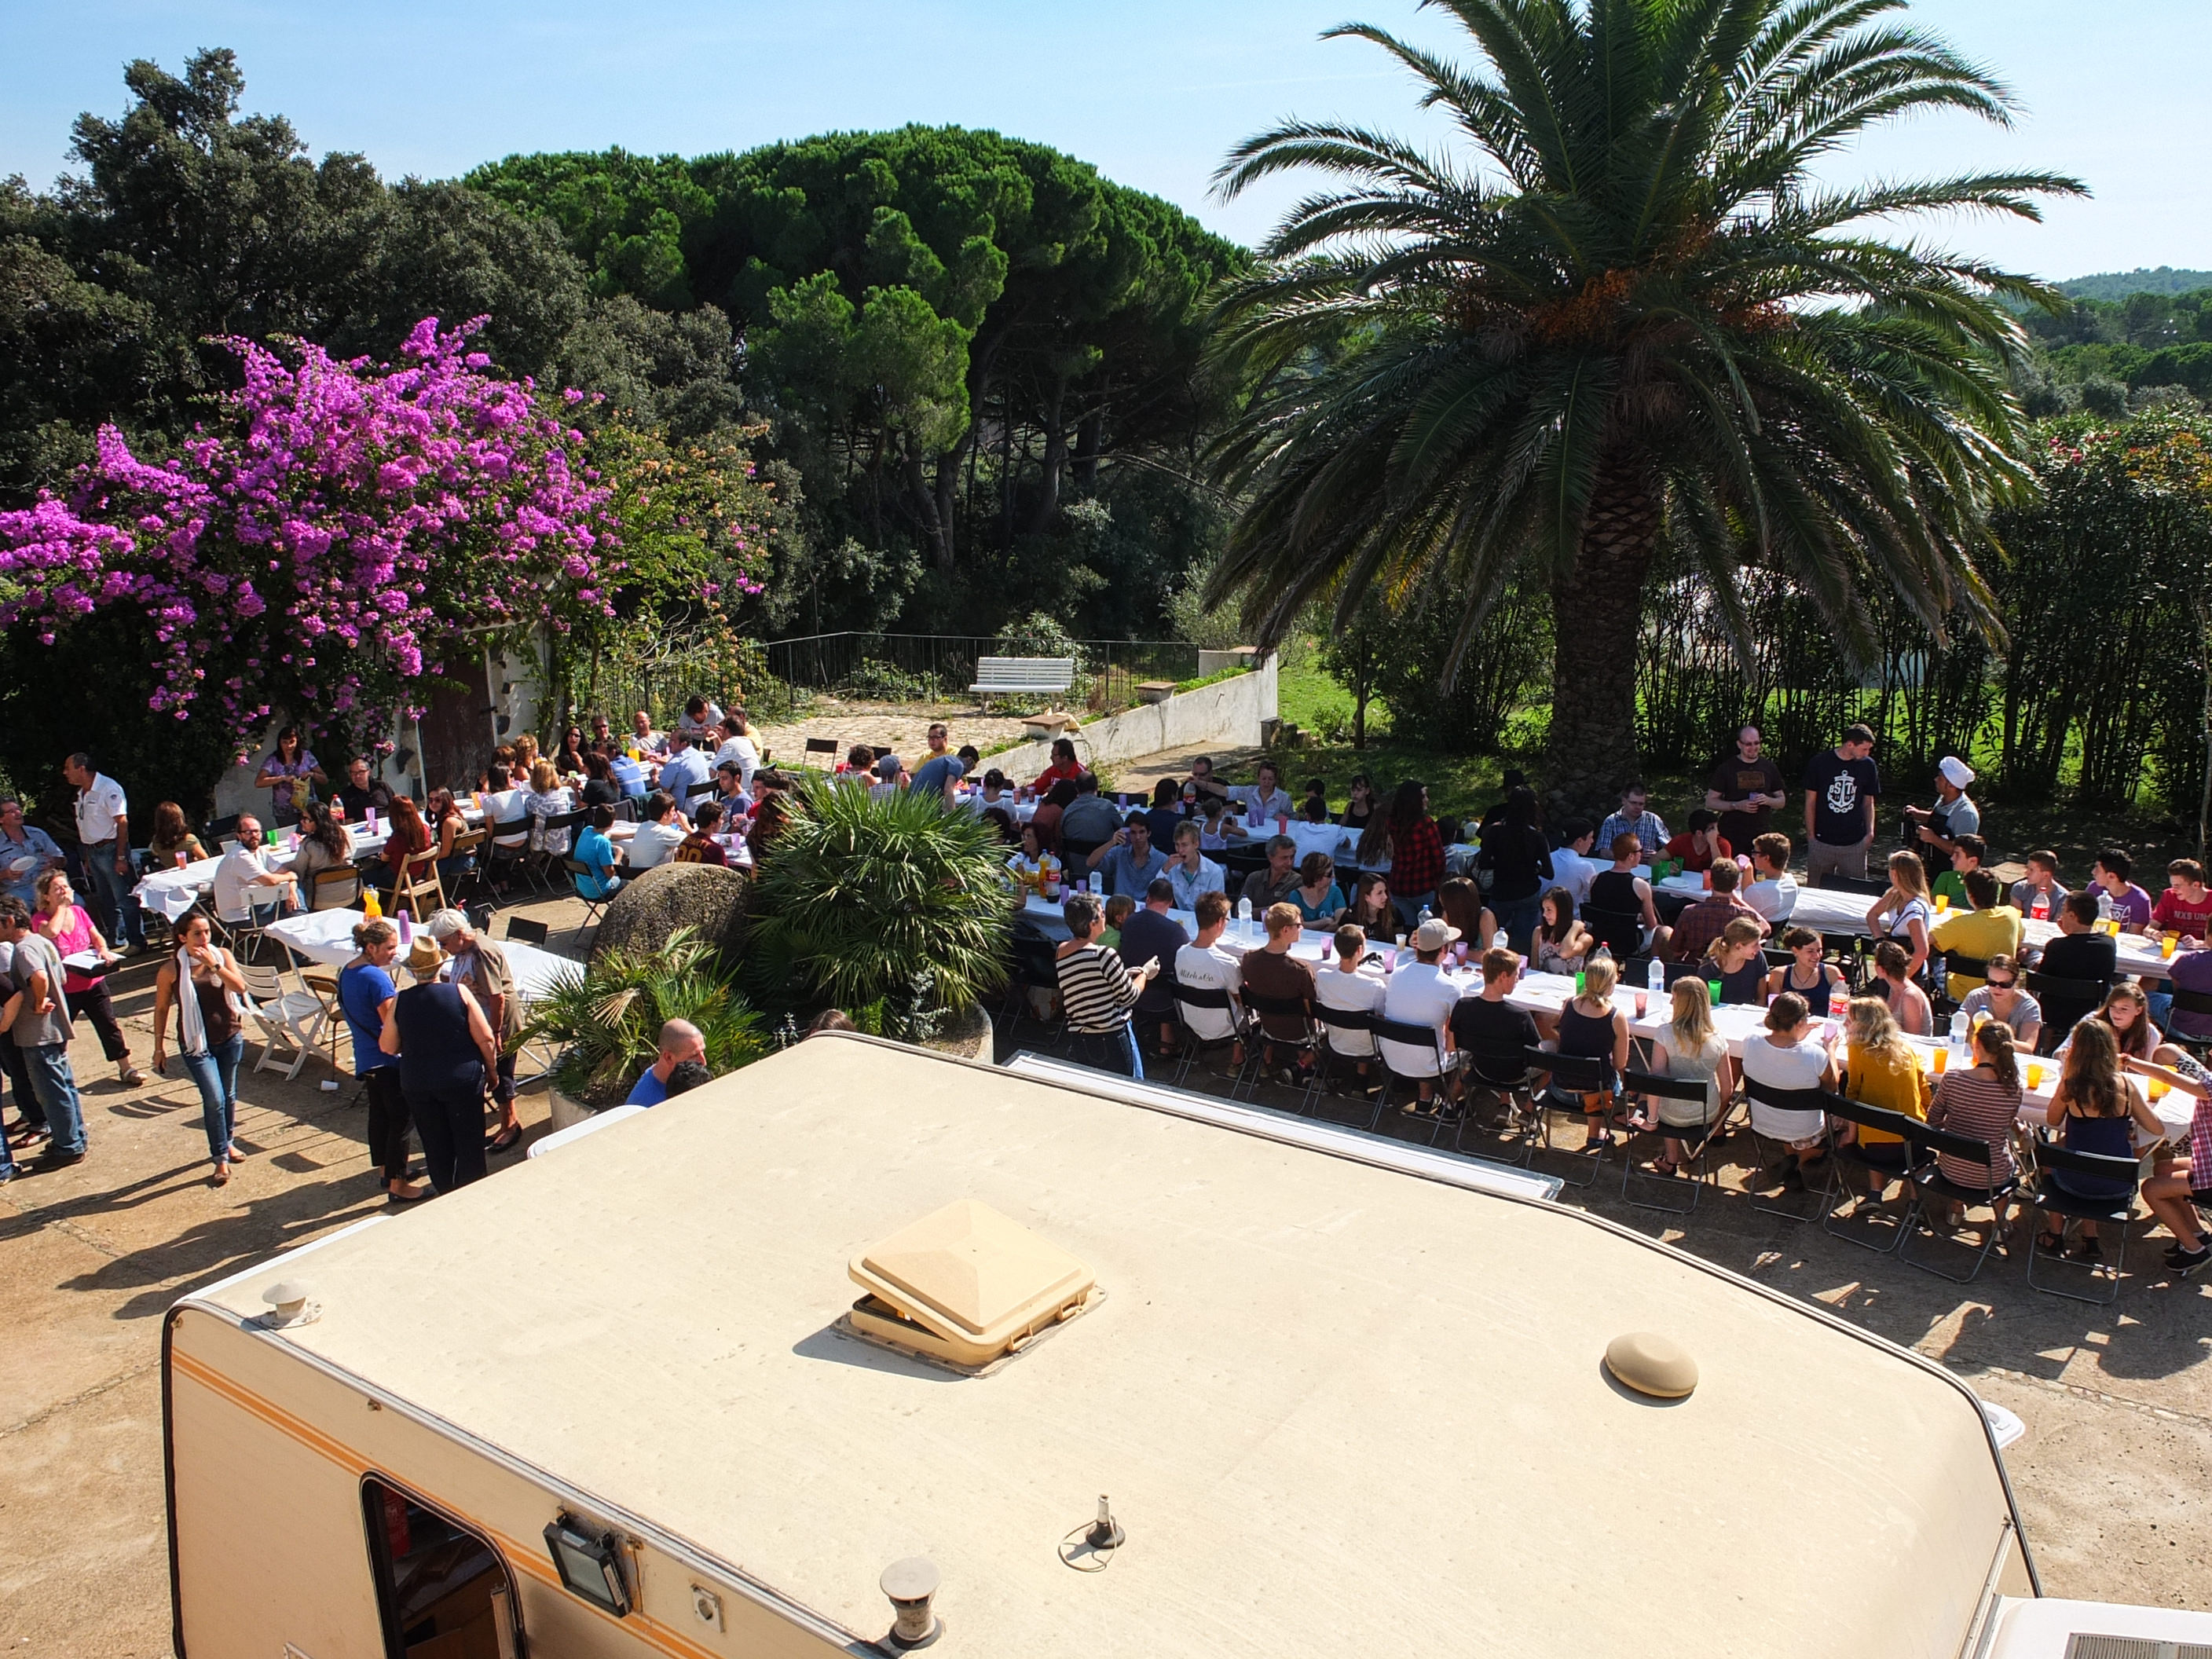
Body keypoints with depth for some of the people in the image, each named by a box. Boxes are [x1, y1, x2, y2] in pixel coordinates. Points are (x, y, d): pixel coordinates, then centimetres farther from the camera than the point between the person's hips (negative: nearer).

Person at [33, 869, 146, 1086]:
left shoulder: (79, 912, 3)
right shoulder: (40, 919, -11)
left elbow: (97, 937, 8)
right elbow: (52, 931, -33)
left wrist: (103, 950, -14)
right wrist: (62, 906, -20)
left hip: (93, 981, 4)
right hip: (64, 989, -4)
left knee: (109, 1026, 6)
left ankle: (125, 1068, 13)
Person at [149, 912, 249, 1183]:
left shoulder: (222, 955, -3)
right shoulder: (172, 970, -9)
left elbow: (240, 987, -14)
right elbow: (161, 1009, 1)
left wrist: (213, 965, -23)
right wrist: (159, 1047, 3)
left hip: (230, 1037, 3)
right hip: (197, 1043, -3)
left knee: (229, 1095, 17)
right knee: (214, 1098, -12)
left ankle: (227, 1142, 38)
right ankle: (220, 1158, 0)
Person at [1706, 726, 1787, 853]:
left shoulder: (1769, 768, 11)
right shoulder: (1726, 768, 2)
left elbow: (1782, 801, 17)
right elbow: (1710, 802, 1)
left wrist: (1768, 800, -6)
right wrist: (1737, 805, -13)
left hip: (1762, 837, 2)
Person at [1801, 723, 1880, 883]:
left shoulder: (1868, 766, 3)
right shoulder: (1819, 763, -4)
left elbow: (1868, 803, 12)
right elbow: (1810, 802, 1)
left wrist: (1870, 832, -2)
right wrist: (1811, 837, -1)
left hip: (1855, 845, 1)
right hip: (1822, 843, -1)